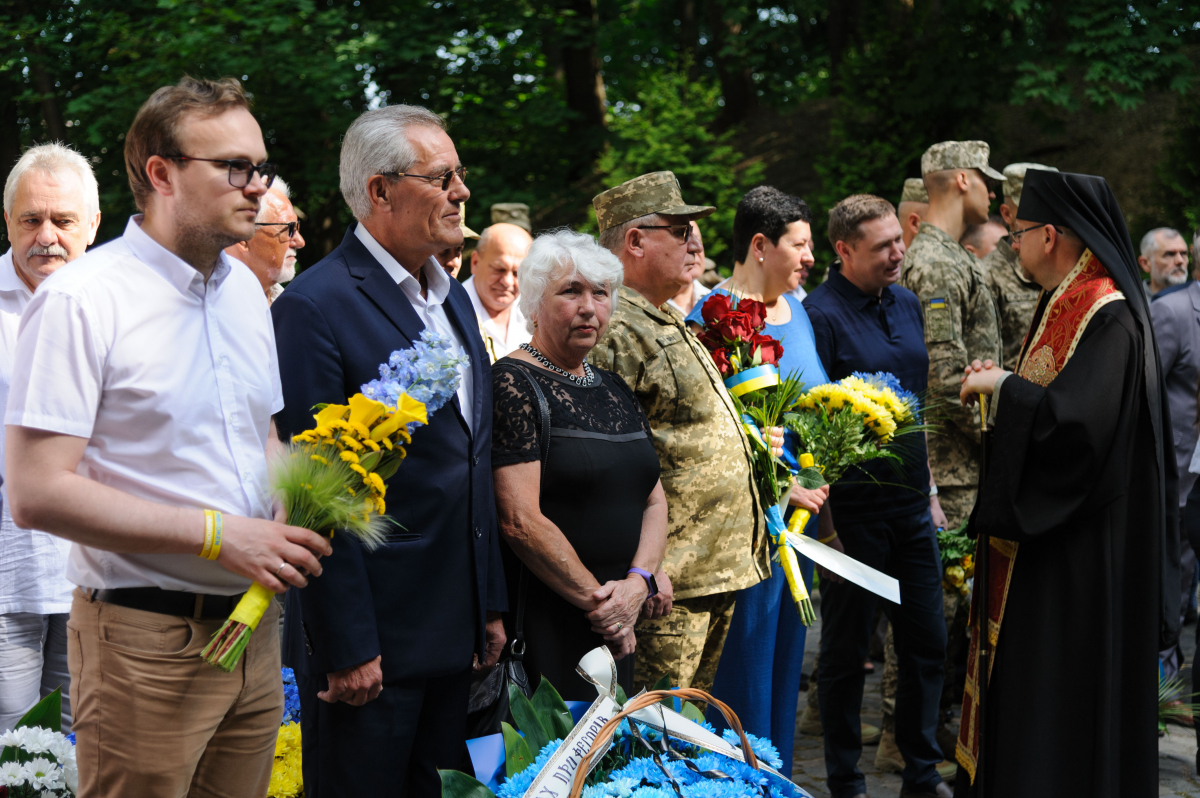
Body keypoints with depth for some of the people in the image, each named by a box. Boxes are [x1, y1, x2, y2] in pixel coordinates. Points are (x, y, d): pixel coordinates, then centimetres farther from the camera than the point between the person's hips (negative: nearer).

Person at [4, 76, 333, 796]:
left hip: (252, 622, 7)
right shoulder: (81, 299, -13)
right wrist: (217, 534, -21)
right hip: (145, 641, -7)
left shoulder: (246, 289, 11)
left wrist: (288, 518, 0)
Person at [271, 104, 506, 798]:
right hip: (371, 635, -8)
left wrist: (491, 605, 14)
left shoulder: (454, 298, 13)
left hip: (456, 630, 8)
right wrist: (347, 649, -18)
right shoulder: (315, 307, -14)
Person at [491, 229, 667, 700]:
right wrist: (599, 602, -12)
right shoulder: (514, 384, -10)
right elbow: (520, 521, -18)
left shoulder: (614, 389, 14)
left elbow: (654, 500, 13)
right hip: (542, 622, -7)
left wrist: (638, 583, -5)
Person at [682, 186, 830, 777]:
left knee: (785, 652, 16)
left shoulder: (795, 308, 13)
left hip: (799, 504, 8)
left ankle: (778, 774, 28)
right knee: (747, 658, 1)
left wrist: (823, 499, 9)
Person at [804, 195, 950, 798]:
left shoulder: (907, 304, 10)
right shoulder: (819, 314, -13)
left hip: (911, 504, 7)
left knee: (926, 640, 11)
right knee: (846, 647, 6)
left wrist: (929, 488, 16)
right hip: (853, 510, -7)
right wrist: (820, 516, -17)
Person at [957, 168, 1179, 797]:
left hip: (1082, 552, -10)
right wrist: (1001, 382, 8)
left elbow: (1073, 416, -30)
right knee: (1023, 674, 14)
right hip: (1041, 527, 10)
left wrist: (1002, 386, -16)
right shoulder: (1065, 305, 12)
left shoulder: (1107, 317, -19)